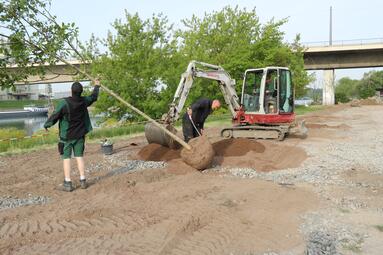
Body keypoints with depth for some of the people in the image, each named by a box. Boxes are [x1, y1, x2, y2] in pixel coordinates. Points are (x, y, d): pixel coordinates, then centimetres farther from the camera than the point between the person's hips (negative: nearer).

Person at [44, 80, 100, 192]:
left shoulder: (64, 103, -20)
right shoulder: (84, 101, -6)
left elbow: (55, 116, -12)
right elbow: (93, 97, 15)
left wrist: (47, 125, 7)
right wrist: (96, 86, 33)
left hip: (66, 136, -4)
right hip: (79, 135, 4)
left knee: (66, 158, 2)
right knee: (79, 156, 10)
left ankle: (68, 183, 2)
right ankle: (82, 180, 11)